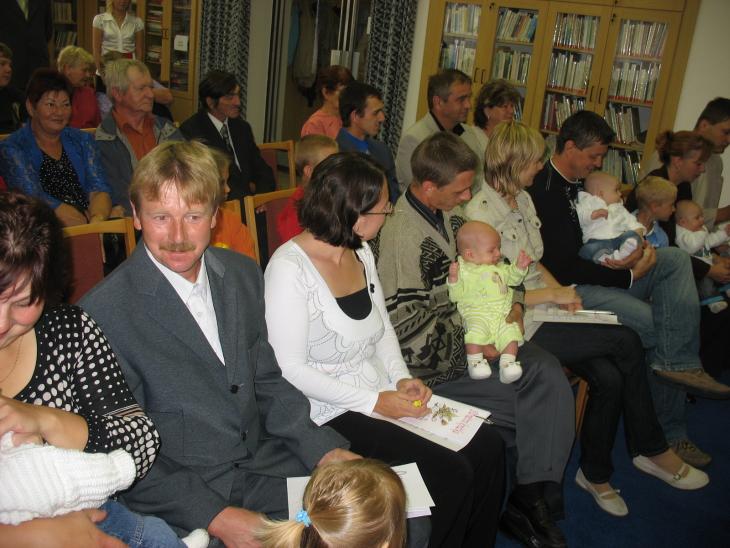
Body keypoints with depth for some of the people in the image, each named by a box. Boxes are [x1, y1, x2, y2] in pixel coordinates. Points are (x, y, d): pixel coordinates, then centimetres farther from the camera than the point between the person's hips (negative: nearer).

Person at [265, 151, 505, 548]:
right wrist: (374, 402, -18)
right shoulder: (290, 269, -19)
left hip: (383, 394, 8)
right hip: (334, 415, -8)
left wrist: (401, 377, -1)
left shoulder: (361, 252, 5)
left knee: (486, 446, -6)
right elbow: (292, 369, -20)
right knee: (451, 472, -18)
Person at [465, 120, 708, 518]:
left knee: (609, 376, -14)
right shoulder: (481, 212, -16)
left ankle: (596, 473, 8)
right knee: (627, 342, -12)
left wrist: (560, 290, 3)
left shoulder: (523, 199, 13)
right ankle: (652, 449, 9)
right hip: (517, 325, -8)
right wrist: (552, 294, -13)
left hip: (542, 307, 8)